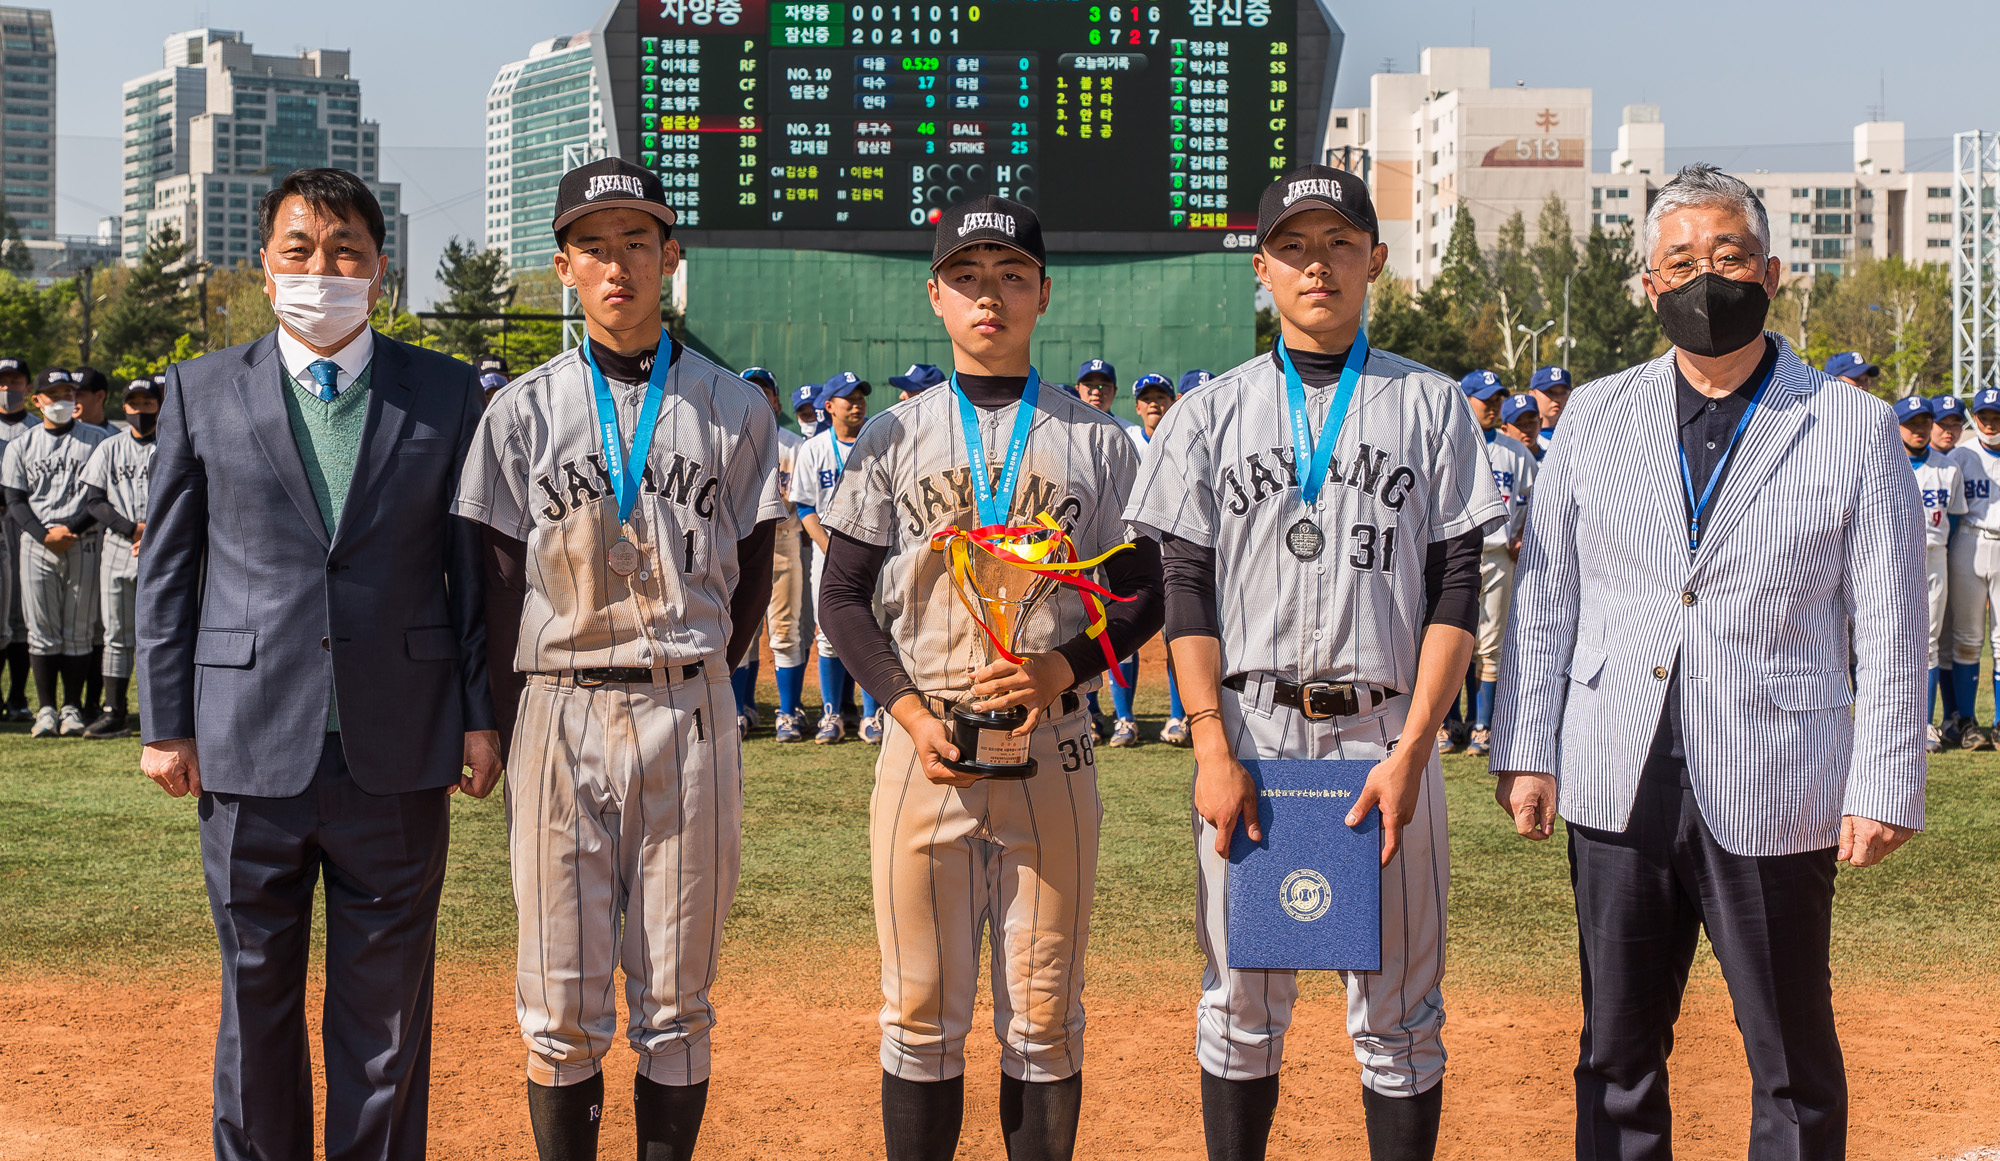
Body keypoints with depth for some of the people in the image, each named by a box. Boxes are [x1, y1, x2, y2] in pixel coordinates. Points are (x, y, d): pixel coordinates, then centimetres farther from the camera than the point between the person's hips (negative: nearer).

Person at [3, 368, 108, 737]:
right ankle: (47, 709, 3)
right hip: (36, 544, 1)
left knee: (79, 630, -1)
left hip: (84, 544, -1)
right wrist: (45, 536, -9)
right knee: (42, 630, -2)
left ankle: (72, 707, 5)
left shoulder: (95, 440, 8)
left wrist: (71, 530, -10)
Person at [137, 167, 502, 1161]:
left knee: (387, 1003, 8)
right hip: (251, 750, 0)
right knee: (255, 998, 10)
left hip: (397, 754, 0)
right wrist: (165, 723, 3)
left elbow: (474, 564, 7)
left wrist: (482, 713, 2)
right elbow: (165, 567, 7)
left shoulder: (447, 394, 6)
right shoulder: (203, 390, 6)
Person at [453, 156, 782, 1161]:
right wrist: (491, 726, 2)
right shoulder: (522, 411, 6)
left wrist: (695, 684, 3)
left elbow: (754, 571, 10)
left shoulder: (734, 410, 7)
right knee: (560, 1002, 3)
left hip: (689, 717, 0)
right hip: (559, 713, 0)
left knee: (677, 1001, 5)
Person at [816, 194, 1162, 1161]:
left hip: (1052, 746, 0)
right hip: (923, 745, 0)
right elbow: (841, 599, 6)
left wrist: (1065, 667, -12)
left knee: (1045, 1017, 5)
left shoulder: (1097, 443, 6)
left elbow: (1146, 595, 7)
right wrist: (910, 710, -9)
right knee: (923, 1015, 4)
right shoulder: (893, 438, 7)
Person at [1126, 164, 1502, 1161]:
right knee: (1242, 996, 6)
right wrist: (1214, 751, -8)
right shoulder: (1211, 412, 9)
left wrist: (1411, 750, -10)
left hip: (1386, 733, 0)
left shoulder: (1431, 405, 6)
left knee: (1399, 1007, 3)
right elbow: (1185, 591, 3)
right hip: (1248, 729, 1)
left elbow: (1456, 590, 1)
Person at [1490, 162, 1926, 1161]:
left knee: (1794, 1061, 6)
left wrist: (1884, 788, -6)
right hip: (1617, 787, 2)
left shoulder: (1853, 427, 1)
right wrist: (1526, 752, 3)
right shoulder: (1595, 416, 9)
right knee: (1617, 1050, 11)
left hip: (1774, 796, -2)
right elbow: (1544, 595, 9)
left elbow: (1890, 626, 0)